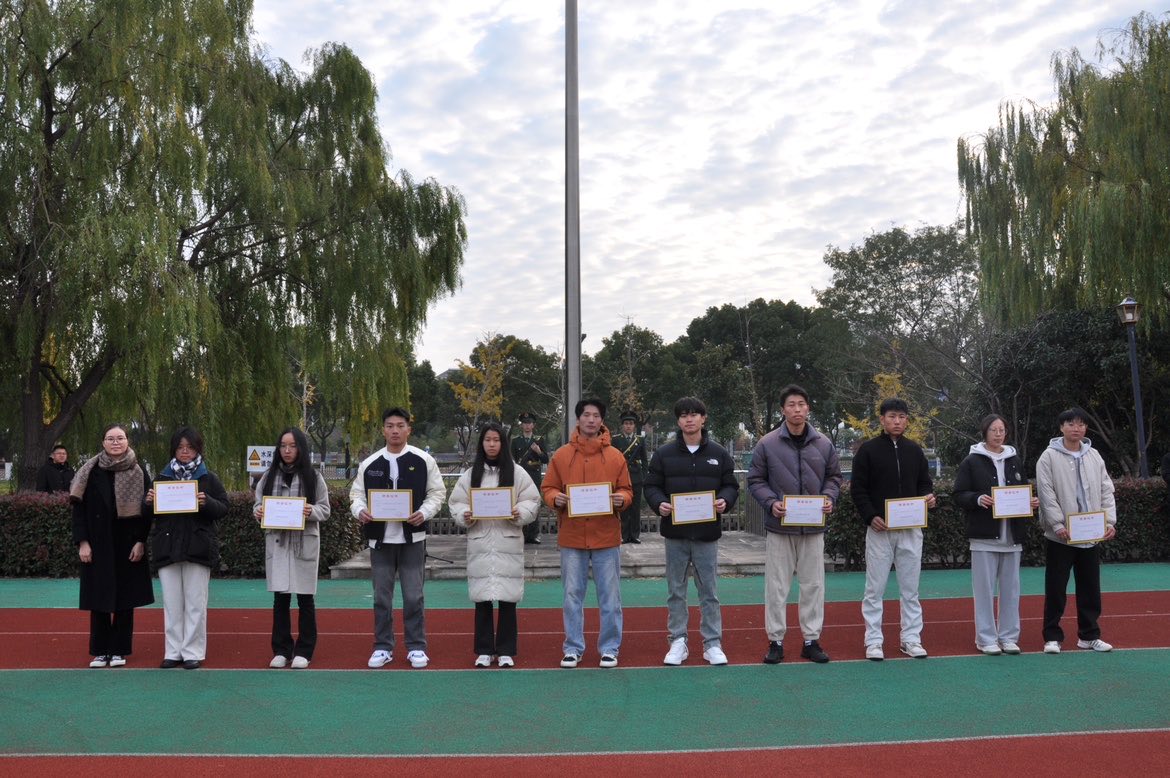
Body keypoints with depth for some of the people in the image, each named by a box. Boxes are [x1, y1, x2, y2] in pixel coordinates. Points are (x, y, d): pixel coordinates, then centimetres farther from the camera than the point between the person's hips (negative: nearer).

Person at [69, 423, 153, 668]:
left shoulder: (138, 472, 0)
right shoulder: (91, 471, 1)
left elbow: (146, 509, 0)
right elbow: (79, 508, 0)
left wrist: (141, 542, -7)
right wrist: (82, 542, -7)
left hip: (128, 545, 0)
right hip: (98, 545, 0)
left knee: (125, 599, 4)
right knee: (99, 599, 4)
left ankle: (119, 650, 14)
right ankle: (100, 651, 14)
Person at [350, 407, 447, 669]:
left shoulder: (424, 460, 0)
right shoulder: (369, 464, 5)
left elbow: (437, 492, 2)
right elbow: (356, 494, 10)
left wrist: (424, 513, -15)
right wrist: (360, 511, -12)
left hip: (412, 538, -2)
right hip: (380, 538, 2)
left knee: (413, 596, 3)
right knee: (381, 596, 9)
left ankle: (416, 647, 14)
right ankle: (383, 647, 20)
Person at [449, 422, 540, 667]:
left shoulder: (517, 473, 3)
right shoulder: (470, 474, 7)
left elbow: (532, 501, 1)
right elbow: (456, 503, 7)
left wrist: (520, 513, -17)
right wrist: (465, 516, -12)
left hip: (508, 542, -1)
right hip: (479, 543, 1)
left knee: (508, 599, 3)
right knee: (482, 599, 5)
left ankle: (506, 651, 15)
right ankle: (484, 650, 17)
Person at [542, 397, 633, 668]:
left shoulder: (615, 457, 3)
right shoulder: (561, 455, 3)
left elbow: (626, 490, 8)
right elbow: (547, 488, 7)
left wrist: (621, 498, -14)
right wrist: (555, 498, -14)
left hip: (607, 537, 0)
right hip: (571, 537, 0)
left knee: (610, 596, 5)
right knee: (572, 595, 7)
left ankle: (610, 648, 17)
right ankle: (573, 648, 18)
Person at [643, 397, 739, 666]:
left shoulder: (718, 454, 4)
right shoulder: (664, 454, 2)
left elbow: (731, 485, 8)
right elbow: (652, 486, 4)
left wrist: (725, 501, -12)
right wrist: (659, 503, -15)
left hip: (707, 532, 0)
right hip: (675, 532, 0)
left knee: (709, 590, 5)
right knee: (676, 590, 8)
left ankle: (712, 643, 15)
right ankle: (677, 641, 18)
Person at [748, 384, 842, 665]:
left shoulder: (824, 444, 4)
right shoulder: (767, 444, -4)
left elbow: (834, 477, 13)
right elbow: (755, 480, 0)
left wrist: (829, 497, -7)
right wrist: (771, 502, -15)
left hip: (814, 527, 2)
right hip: (779, 526, -2)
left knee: (813, 584, 9)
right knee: (777, 586, 4)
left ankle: (811, 639, 20)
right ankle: (775, 640, 14)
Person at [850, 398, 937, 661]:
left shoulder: (915, 450, 10)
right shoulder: (868, 450, -2)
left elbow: (925, 483, 17)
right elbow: (857, 489, -3)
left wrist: (929, 497, -6)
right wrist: (870, 517, -15)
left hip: (911, 530, 4)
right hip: (879, 529, -3)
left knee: (910, 588, 9)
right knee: (875, 588, 2)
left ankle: (912, 639, 18)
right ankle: (873, 641, 9)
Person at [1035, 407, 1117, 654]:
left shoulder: (1094, 456, 9)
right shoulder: (1049, 457, -5)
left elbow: (1106, 491, 8)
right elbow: (1046, 494, -11)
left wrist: (1110, 520, -5)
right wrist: (1058, 524, -19)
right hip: (1059, 536, -4)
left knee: (1091, 587, 11)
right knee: (1056, 588, 1)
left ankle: (1089, 635, 23)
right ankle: (1052, 637, 10)